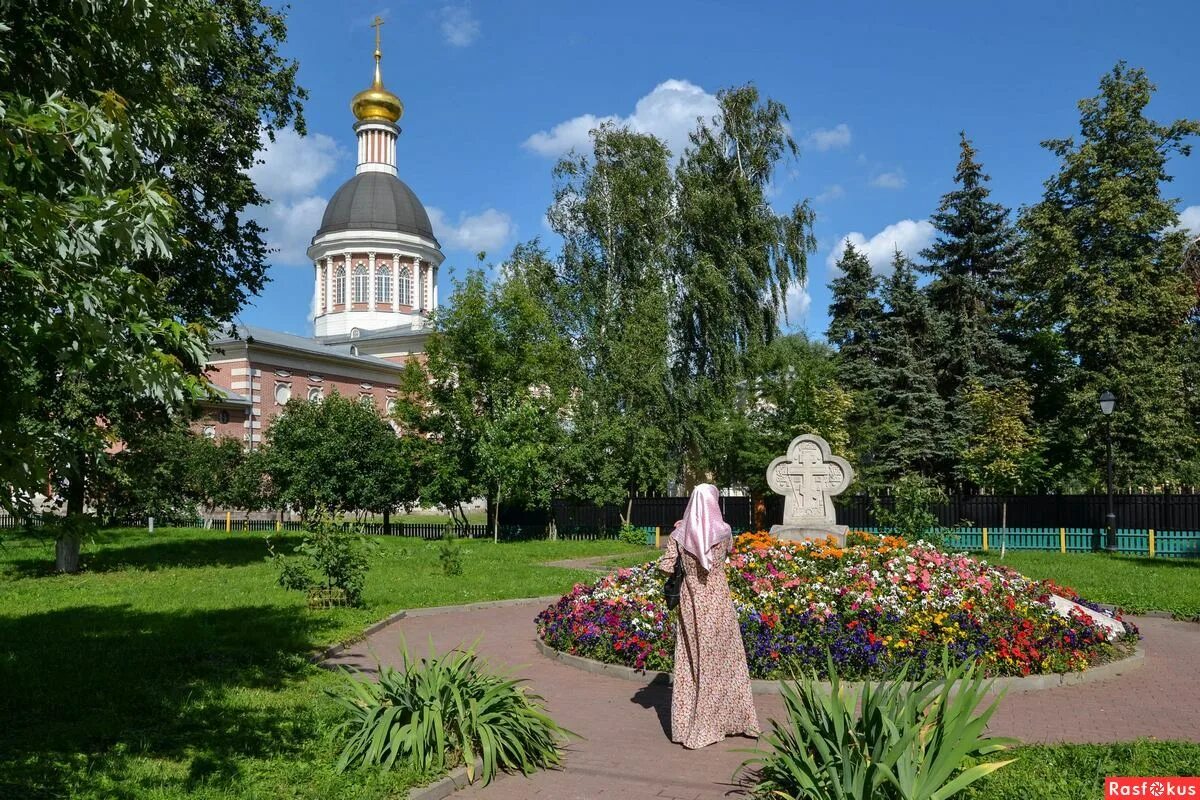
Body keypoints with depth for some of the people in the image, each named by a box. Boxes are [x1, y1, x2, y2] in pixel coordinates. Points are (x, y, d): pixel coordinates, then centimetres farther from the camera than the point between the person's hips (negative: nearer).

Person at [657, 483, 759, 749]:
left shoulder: (680, 534, -6)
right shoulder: (723, 531, -9)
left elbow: (664, 567, -6)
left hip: (690, 600, 2)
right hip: (718, 600, -2)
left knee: (690, 661, 11)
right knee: (724, 660, 11)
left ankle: (685, 724, 15)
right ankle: (734, 718, 20)